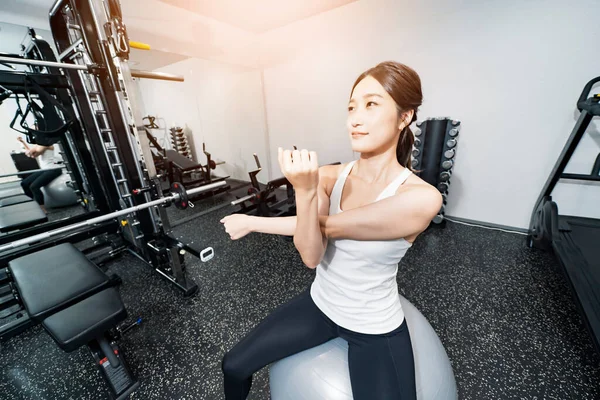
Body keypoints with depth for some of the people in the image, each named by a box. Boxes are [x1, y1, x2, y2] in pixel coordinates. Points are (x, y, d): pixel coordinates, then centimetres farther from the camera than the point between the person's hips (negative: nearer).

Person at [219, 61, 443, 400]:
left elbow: (327, 226, -28)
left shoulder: (421, 197, -25)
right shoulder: (329, 176, -12)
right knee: (234, 367, 10)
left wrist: (252, 223, -17)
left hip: (377, 330, -2)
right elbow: (310, 255, -20)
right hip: (319, 306, 4)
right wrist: (305, 191, -37)